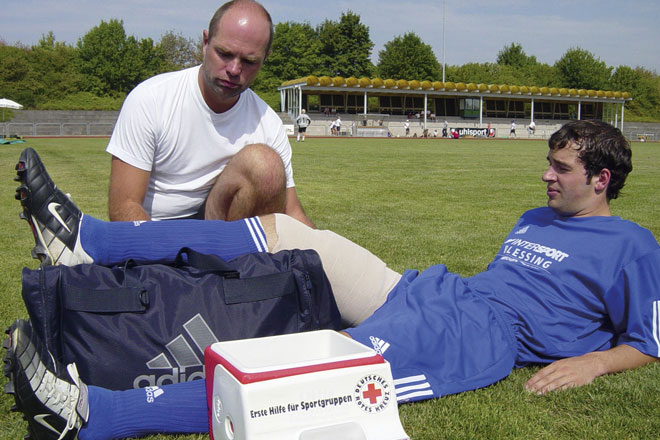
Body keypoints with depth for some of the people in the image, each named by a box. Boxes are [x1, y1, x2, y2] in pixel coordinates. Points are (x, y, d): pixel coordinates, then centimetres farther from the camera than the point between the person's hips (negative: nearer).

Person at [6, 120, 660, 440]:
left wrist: (590, 362, -11)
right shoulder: (534, 220, 29)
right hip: (425, 295, 7)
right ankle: (82, 241, -5)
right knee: (282, 231, -6)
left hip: (481, 332, -7)